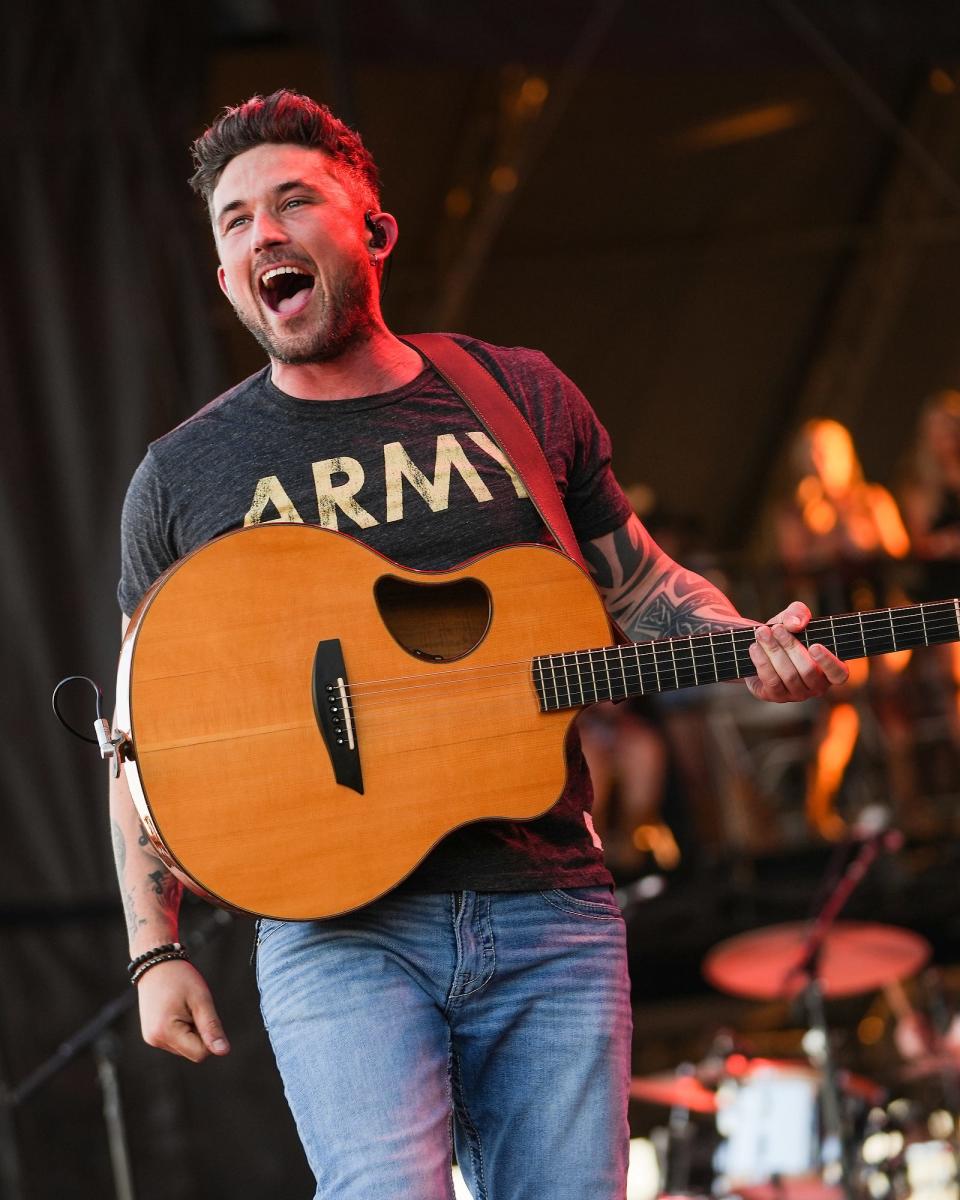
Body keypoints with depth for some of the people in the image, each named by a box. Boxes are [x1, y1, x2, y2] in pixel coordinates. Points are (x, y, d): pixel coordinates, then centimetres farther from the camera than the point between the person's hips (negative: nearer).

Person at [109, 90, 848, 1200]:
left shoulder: (522, 400, 10)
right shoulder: (183, 476, 6)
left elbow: (641, 585, 19)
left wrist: (749, 644, -1)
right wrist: (155, 954, 3)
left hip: (548, 910, 2)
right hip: (336, 928, -2)